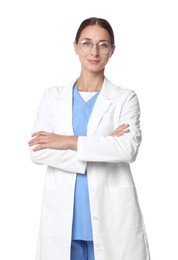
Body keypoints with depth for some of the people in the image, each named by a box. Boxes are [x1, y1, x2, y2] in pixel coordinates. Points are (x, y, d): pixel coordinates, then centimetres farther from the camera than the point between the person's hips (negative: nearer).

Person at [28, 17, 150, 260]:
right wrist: (102, 147, -13)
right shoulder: (52, 96, 7)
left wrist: (69, 142, -14)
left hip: (111, 212, -1)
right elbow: (37, 151, -5)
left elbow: (129, 148, -13)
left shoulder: (125, 98, 3)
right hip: (63, 213, 2)